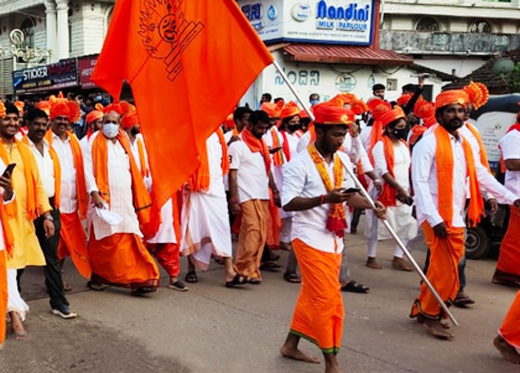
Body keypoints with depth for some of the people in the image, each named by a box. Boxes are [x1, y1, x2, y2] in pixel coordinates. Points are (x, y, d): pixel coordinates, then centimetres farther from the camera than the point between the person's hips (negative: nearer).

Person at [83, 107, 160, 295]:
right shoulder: (94, 142, 0)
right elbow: (88, 169, -8)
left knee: (130, 240, -1)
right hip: (105, 200, -4)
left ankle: (138, 280, -3)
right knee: (106, 241, -2)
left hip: (125, 200, 4)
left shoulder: (123, 141, 16)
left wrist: (138, 199, 14)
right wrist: (94, 192, -19)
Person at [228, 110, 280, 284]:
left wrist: (275, 190, 14)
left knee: (261, 233, 6)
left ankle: (251, 268, 14)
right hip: (247, 196, -7)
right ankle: (245, 269, -3)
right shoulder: (237, 145, -5)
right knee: (253, 231, -13)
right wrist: (233, 199, -14)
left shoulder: (262, 144, 17)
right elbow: (232, 173, -8)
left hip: (263, 196, 7)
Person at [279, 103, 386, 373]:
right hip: (311, 238, -7)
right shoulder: (300, 164, -15)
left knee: (312, 295, 15)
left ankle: (291, 345, 31)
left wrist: (371, 205, -7)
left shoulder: (343, 160, 6)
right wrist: (325, 199, -29)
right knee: (326, 297, -5)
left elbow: (349, 194, 13)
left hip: (333, 239, 7)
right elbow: (288, 203, -20)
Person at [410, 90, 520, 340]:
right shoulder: (429, 143, -10)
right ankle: (430, 315, 12)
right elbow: (420, 182, -17)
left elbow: (481, 175, 20)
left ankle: (423, 309, 26)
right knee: (445, 271, -5)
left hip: (456, 218, 8)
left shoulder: (464, 144, 14)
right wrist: (435, 219, -22)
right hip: (437, 218, -8)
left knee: (444, 270, 12)